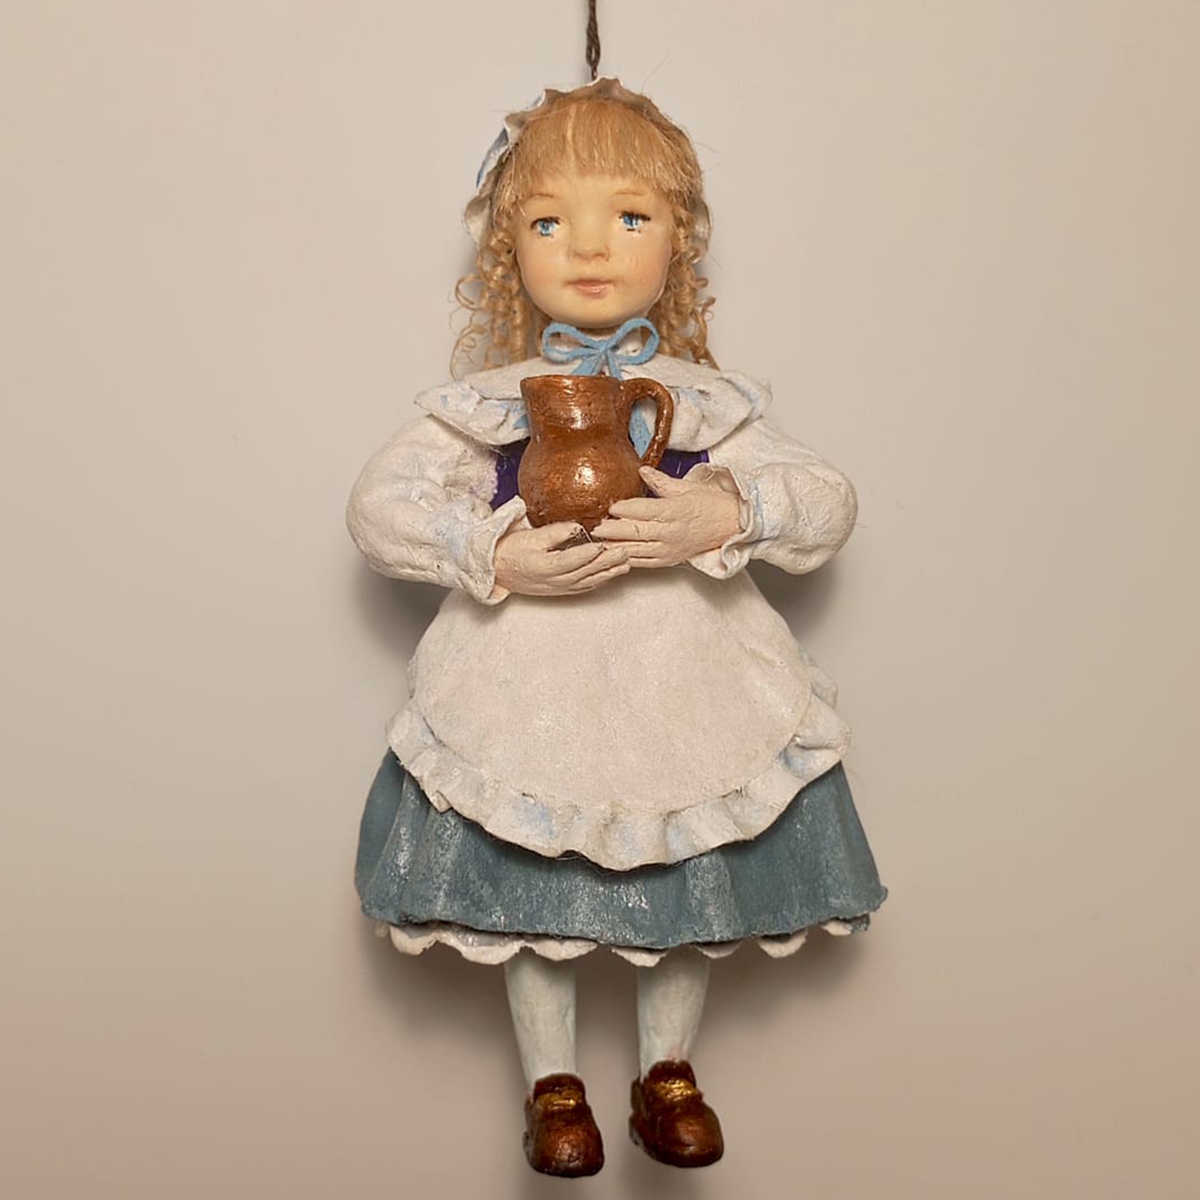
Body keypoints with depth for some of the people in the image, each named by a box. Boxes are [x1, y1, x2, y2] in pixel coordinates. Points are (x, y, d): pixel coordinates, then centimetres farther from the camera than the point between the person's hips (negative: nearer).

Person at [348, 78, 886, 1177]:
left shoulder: (704, 401, 0)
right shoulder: (488, 403, -1)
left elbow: (829, 502, -3)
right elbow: (378, 503, -4)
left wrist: (722, 518, -24)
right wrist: (497, 557, -20)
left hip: (683, 680, 1)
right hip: (530, 682, 0)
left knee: (692, 890, 13)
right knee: (531, 885, 9)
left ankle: (668, 1070, 38)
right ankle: (552, 1084, 33)